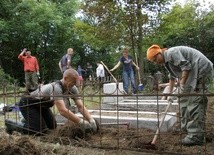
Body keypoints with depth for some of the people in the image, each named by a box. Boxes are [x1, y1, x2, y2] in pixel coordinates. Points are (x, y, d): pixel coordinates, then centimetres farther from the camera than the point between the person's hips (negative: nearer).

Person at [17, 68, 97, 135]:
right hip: (27, 103, -8)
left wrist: (91, 120, -34)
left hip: (41, 105, 8)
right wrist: (81, 122, -46)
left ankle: (28, 120, 27)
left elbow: (80, 106, -18)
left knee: (52, 126, 7)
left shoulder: (73, 89, -16)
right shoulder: (56, 87, -39)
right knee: (40, 129, -20)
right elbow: (62, 110, -47)